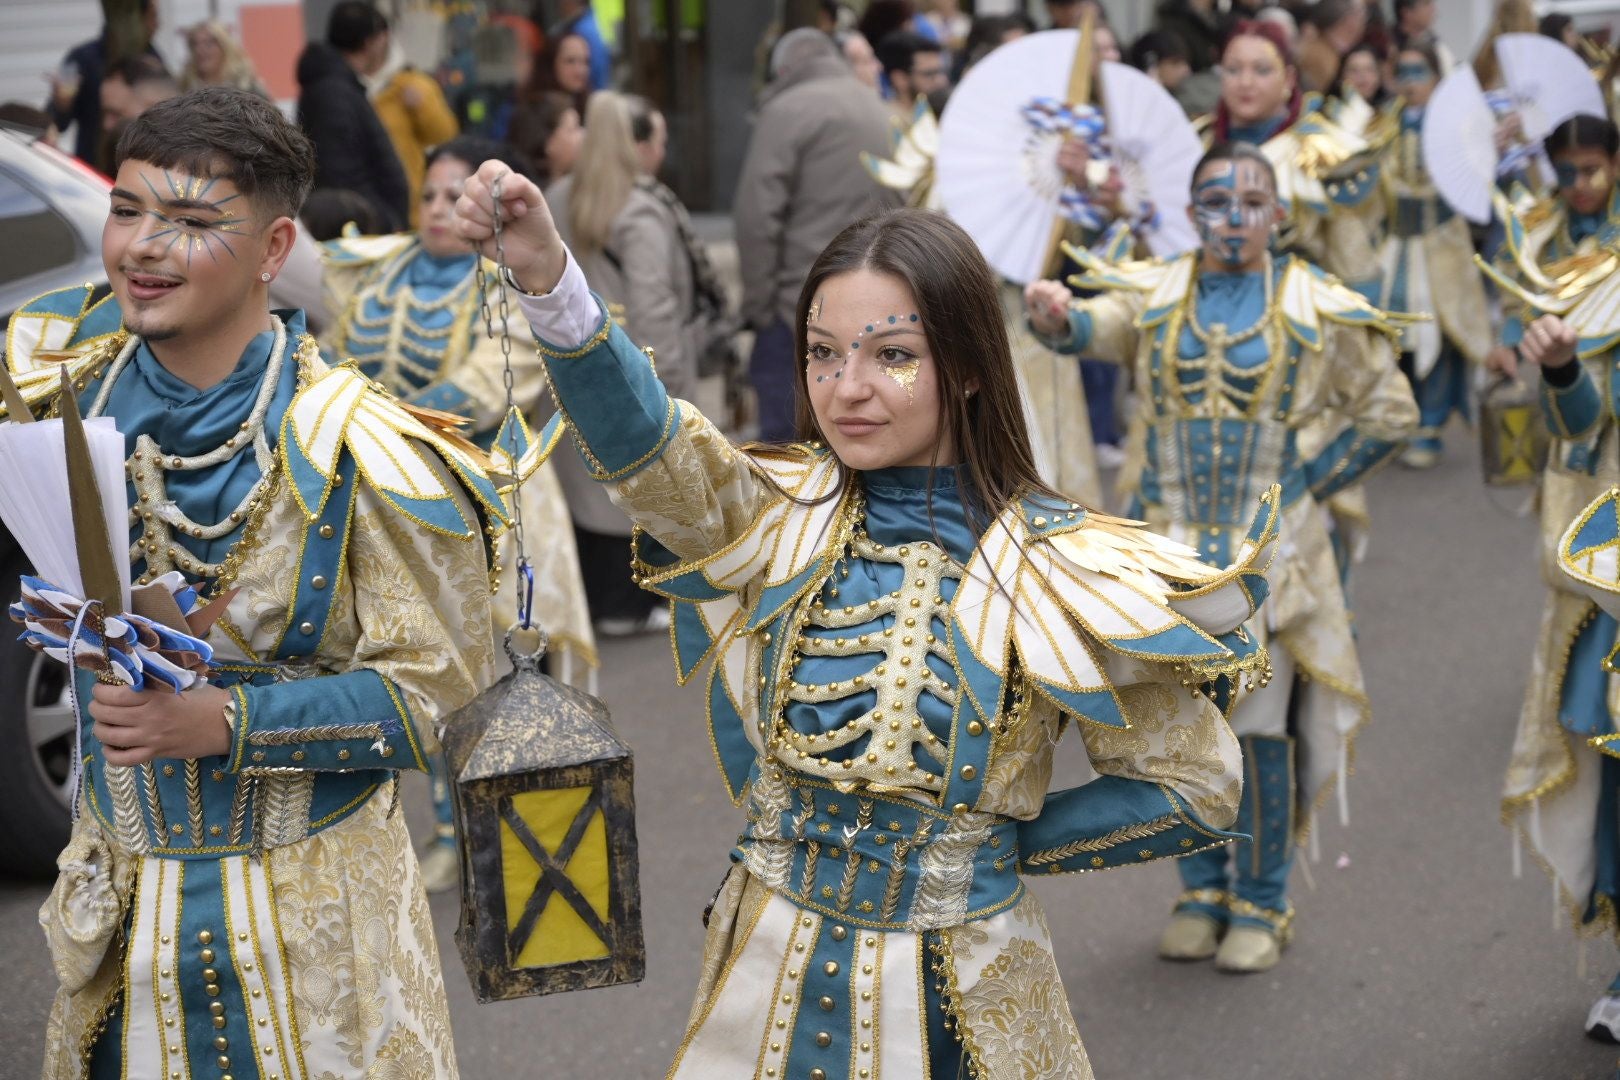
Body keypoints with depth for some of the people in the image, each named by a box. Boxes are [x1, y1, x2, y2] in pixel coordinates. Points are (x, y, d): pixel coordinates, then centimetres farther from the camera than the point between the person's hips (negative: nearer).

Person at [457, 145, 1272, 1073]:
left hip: (962, 994, -2)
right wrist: (548, 276, -43)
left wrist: (1002, 847, -8)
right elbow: (641, 441, -27)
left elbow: (1196, 787, -5)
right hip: (774, 978, 2)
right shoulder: (781, 516, -6)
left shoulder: (1054, 565, -11)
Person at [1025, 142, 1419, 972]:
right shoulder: (1155, 295, 5)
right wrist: (1056, 318, -35)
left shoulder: (1318, 311, 0)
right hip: (1169, 545, 2)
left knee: (1259, 727, -1)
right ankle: (1202, 891, 24)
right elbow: (1095, 326, -12)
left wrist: (1309, 487, 0)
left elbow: (1390, 415, 6)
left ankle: (1260, 904, 16)